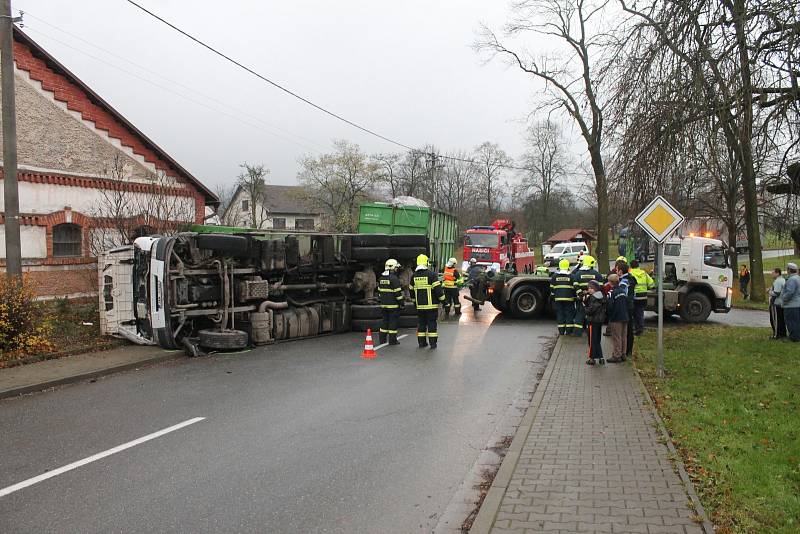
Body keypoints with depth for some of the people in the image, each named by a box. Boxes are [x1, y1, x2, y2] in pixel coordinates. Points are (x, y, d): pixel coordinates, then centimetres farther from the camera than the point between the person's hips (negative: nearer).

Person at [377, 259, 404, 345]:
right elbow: (398, 293, -15)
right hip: (393, 305, -7)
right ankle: (392, 340, 1)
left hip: (383, 305, 7)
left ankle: (382, 339, 17)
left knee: (384, 321, 13)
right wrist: (402, 303, -8)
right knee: (393, 322, -1)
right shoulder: (394, 278, -14)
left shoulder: (381, 278, 10)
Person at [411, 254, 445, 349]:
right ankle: (433, 343, 1)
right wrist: (442, 299, -3)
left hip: (419, 305, 4)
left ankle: (421, 342, 15)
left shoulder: (414, 276, 6)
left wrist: (414, 301, 28)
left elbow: (412, 291, 15)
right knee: (432, 323, 1)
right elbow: (438, 288, -13)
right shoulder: (431, 275, -11)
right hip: (431, 305, -4)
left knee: (421, 323, 12)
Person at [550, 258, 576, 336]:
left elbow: (552, 287, 6)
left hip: (558, 298, 1)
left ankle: (561, 331, 5)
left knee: (560, 313, 6)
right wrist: (574, 297, 9)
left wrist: (552, 296, 14)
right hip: (569, 298, -1)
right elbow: (574, 288, 1)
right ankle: (568, 331, 3)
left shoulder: (555, 276, 2)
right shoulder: (571, 276, -2)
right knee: (569, 314, 5)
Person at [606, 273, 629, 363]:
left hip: (616, 319, -7)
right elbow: (627, 304, 14)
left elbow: (610, 306, -17)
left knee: (617, 338, -2)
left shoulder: (612, 293, -15)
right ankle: (623, 355, 18)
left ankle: (617, 356, 1)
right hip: (625, 318, 7)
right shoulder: (623, 291, 8)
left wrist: (609, 318, -5)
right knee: (624, 337, 12)